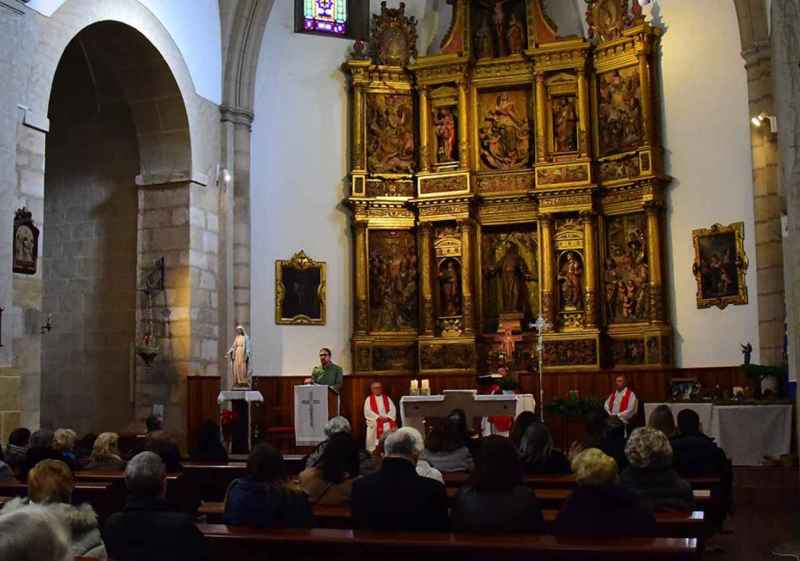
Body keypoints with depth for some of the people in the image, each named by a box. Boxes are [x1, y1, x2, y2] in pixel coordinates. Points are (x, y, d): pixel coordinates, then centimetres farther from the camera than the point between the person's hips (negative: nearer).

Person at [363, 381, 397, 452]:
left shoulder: (387, 398, 16)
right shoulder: (369, 399, 8)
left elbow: (393, 409, 6)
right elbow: (368, 411, -4)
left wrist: (387, 417, -12)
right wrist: (378, 417, -14)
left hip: (388, 423, 2)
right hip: (374, 423, -2)